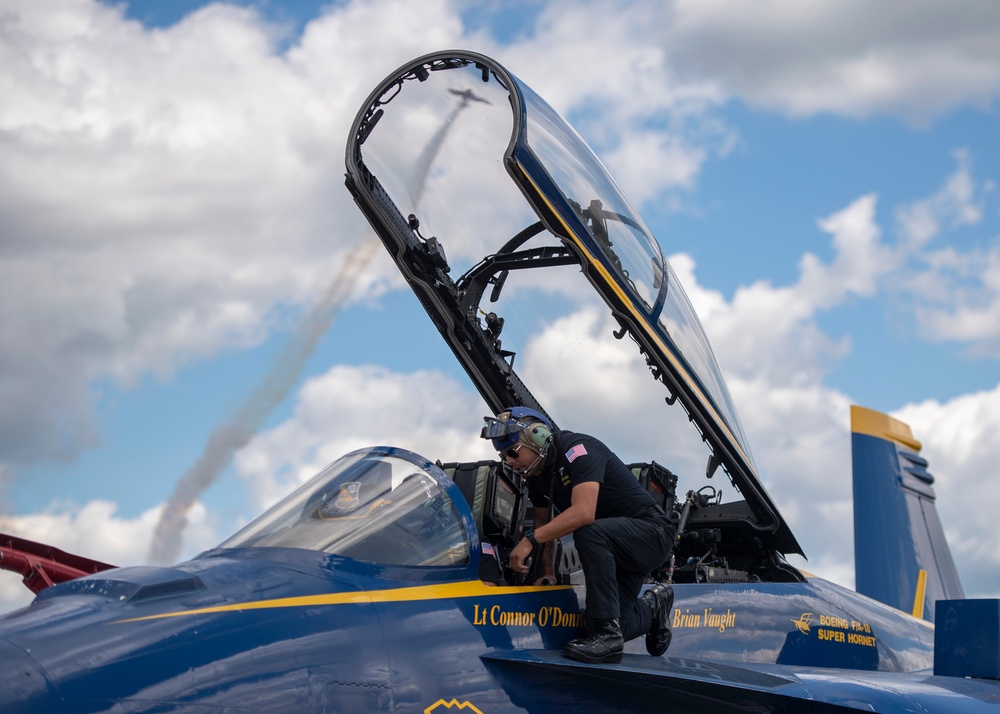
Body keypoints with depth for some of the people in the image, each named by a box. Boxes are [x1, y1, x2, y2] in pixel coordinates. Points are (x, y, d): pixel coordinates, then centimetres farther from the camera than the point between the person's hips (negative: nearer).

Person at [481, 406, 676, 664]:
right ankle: (653, 606, 34)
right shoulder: (537, 473, 4)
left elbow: (583, 513, -36)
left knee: (588, 533, -37)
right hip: (613, 546, 9)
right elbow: (543, 521, 17)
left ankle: (607, 633, -31)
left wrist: (530, 540, -36)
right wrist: (547, 570, 7)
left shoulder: (578, 449, -23)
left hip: (651, 531, -9)